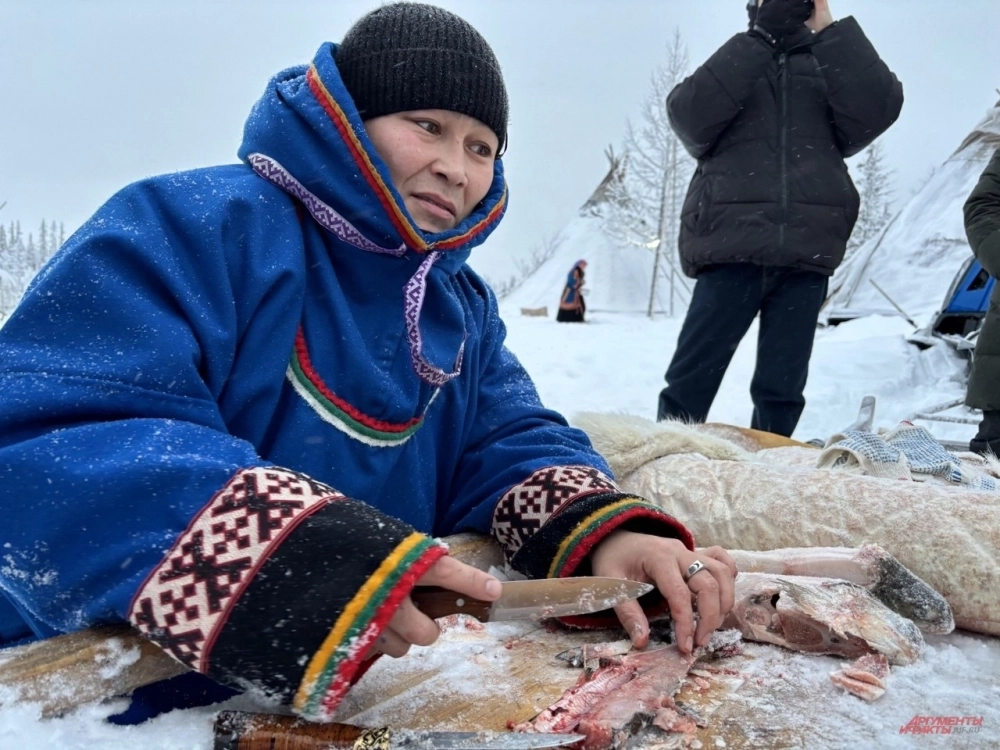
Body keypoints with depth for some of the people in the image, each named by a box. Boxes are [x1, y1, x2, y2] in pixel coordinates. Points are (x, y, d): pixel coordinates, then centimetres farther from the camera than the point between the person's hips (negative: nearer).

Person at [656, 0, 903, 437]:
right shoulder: (728, 70, 18)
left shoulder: (831, 70, 22)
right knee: (690, 383, -6)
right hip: (732, 248, -1)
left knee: (781, 390, 2)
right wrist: (761, 37, -7)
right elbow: (689, 117, -4)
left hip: (806, 255, 2)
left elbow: (878, 109, 1)